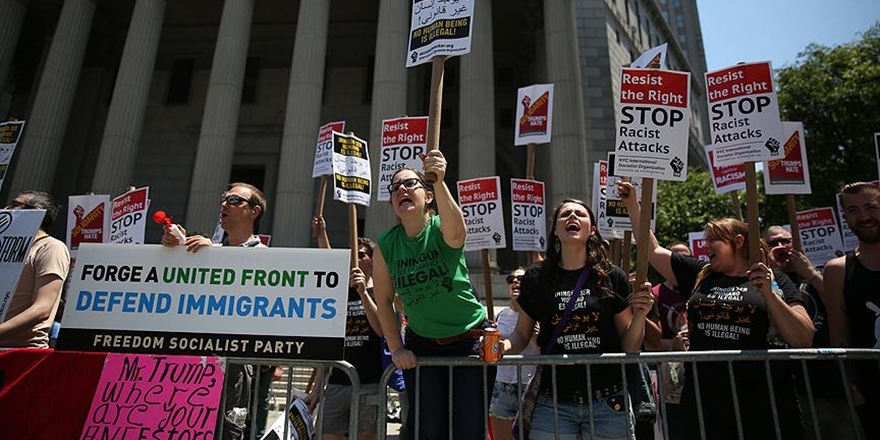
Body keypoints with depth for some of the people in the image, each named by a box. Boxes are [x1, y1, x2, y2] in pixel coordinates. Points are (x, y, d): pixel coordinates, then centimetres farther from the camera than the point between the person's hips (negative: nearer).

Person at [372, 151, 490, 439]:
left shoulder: (442, 228, -13)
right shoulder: (386, 245, -5)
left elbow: (455, 231, -40)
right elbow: (384, 302, 1)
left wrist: (439, 182, -52)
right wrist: (396, 349, -4)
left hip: (470, 338, -2)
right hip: (421, 344, 3)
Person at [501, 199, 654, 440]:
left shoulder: (613, 277, 0)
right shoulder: (536, 278, 1)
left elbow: (629, 348, 4)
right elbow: (521, 335, 8)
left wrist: (639, 316, -14)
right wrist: (503, 346, -12)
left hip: (608, 403, 0)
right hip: (553, 404, 0)